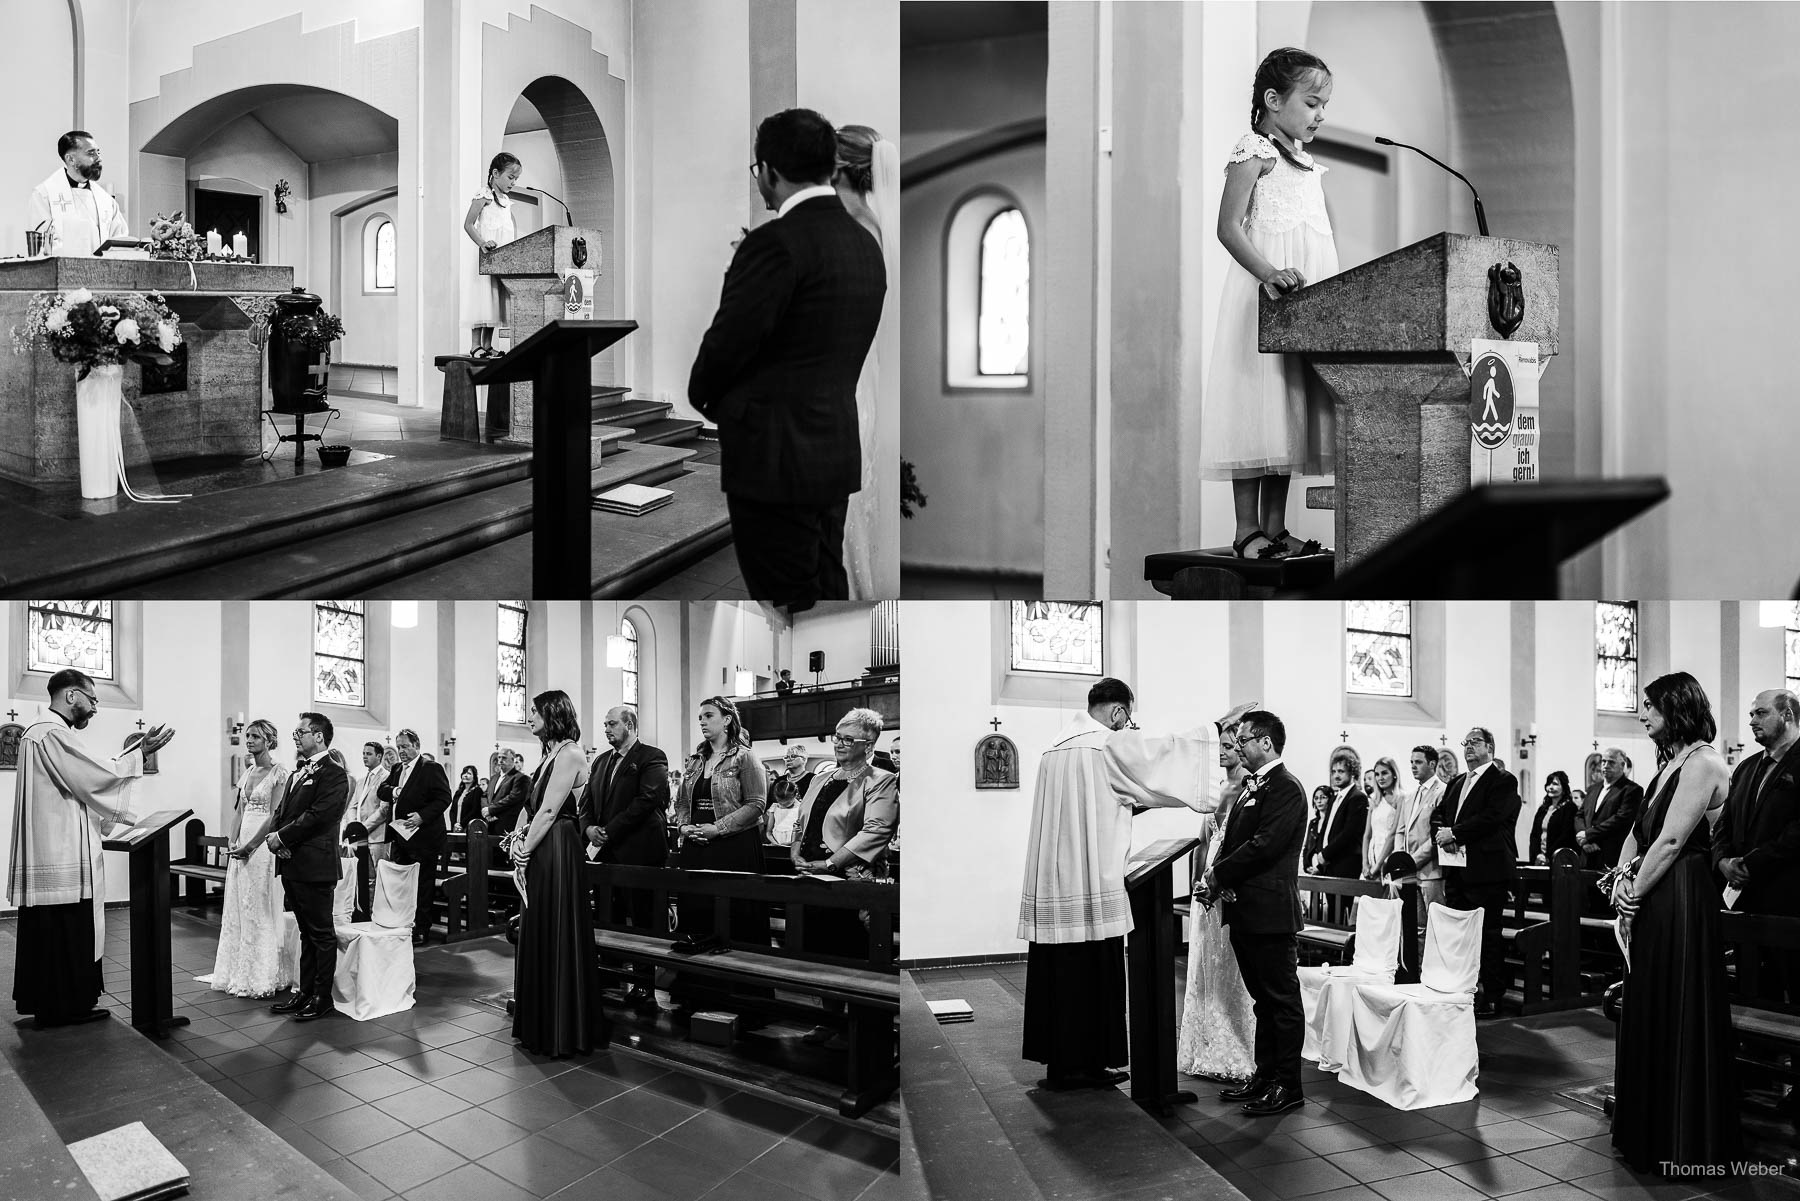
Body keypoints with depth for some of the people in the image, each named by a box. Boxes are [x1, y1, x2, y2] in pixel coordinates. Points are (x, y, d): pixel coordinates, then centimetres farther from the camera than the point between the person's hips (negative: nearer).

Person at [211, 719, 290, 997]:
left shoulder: (279, 773, -9)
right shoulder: (247, 773, 13)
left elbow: (274, 816, -14)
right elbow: (238, 811, 14)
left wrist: (249, 846, -17)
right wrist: (232, 843, 1)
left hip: (263, 845, -7)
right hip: (241, 846, 7)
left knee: (259, 909, -2)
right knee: (237, 909, 9)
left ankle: (261, 976, 7)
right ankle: (238, 975, 17)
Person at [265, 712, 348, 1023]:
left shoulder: (333, 775, -12)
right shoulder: (298, 772, 17)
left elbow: (317, 816, -19)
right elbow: (282, 809, 17)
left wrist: (282, 837, -14)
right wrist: (273, 834, -2)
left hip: (314, 866, -9)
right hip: (291, 864, 9)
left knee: (321, 934, 0)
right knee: (307, 933, 16)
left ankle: (323, 998, 7)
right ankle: (305, 992, 23)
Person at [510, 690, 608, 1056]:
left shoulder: (568, 754, -13)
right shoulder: (551, 755, 15)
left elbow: (549, 811, -17)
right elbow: (532, 807, 14)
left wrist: (525, 849, -11)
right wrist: (520, 840, 0)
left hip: (556, 851, -10)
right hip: (540, 853, 10)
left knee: (556, 938, -2)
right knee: (537, 936, 15)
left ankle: (562, 1031, 7)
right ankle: (542, 1025, 27)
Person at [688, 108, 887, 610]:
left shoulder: (775, 243, -17)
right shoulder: (866, 243, 9)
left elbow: (730, 339, -14)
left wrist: (702, 395, 5)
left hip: (775, 455, -9)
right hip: (839, 452, 9)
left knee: (786, 593, 0)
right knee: (827, 585, 18)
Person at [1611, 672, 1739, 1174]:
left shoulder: (1702, 762, -15)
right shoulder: (1672, 762, 14)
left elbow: (1671, 841, -19)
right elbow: (1639, 829, 14)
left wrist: (1634, 894, -12)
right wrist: (1622, 877, 1)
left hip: (1680, 901, -9)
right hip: (1652, 902, 9)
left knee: (1678, 1017, 0)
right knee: (1648, 1012, 16)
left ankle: (1685, 1143, 12)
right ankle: (1648, 1128, 29)